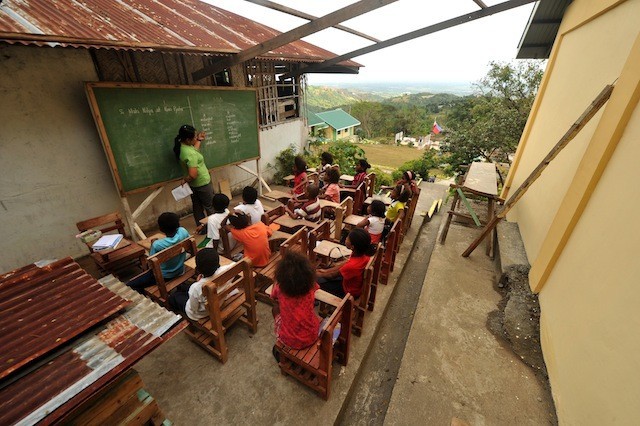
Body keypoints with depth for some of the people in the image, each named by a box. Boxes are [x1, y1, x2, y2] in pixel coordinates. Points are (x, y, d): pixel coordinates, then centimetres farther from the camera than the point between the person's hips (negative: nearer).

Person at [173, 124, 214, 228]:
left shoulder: (181, 146, -3)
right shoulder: (190, 153, -30)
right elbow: (193, 175, -34)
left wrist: (199, 140, 17)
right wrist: (186, 180, -15)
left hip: (193, 184, 9)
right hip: (202, 184, -9)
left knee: (197, 206, 18)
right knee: (210, 206, 8)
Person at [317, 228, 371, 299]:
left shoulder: (351, 266, -39)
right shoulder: (361, 254, -17)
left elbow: (332, 275, -19)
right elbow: (344, 264, 0)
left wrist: (319, 274, -1)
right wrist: (326, 271, 3)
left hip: (349, 292, -7)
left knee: (317, 280, -1)